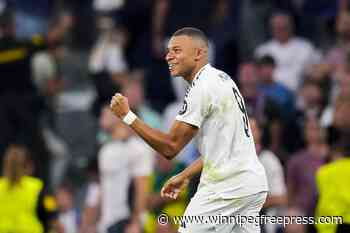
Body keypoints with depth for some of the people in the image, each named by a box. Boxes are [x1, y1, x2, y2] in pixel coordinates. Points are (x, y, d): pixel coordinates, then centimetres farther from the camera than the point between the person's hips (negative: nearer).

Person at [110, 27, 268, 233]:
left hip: (227, 187, -10)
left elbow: (170, 147, -15)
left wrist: (127, 116, -12)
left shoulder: (202, 88, -15)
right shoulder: (221, 78, 16)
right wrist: (186, 175, 23)